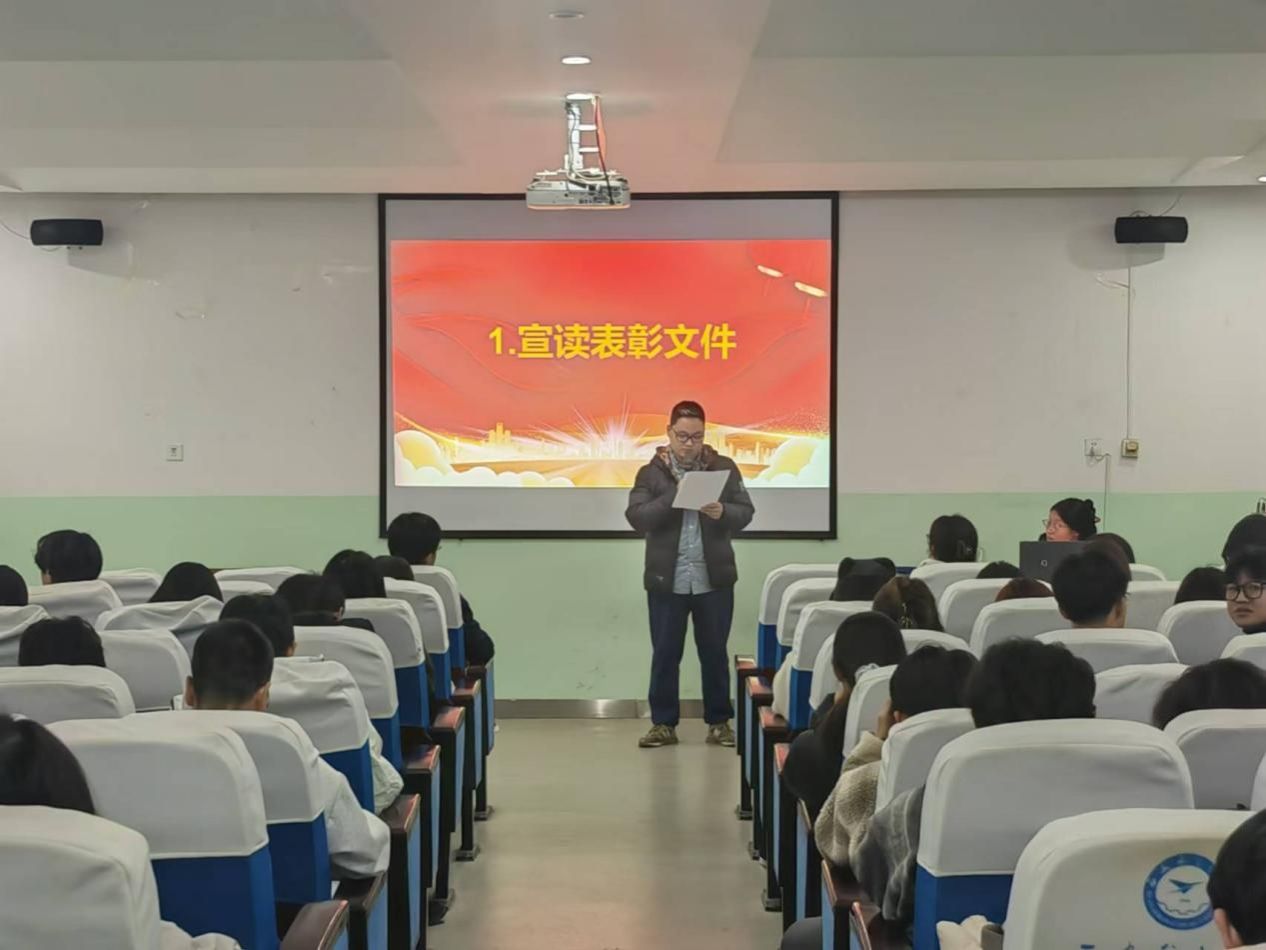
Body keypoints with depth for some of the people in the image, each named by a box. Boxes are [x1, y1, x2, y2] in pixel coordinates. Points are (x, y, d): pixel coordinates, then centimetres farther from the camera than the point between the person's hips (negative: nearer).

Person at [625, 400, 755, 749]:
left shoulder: (724, 468, 4)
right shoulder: (651, 472, 1)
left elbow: (745, 512, 2)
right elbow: (636, 517, -10)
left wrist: (722, 513, -20)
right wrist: (674, 497, -23)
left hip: (714, 579, 1)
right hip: (666, 580, -1)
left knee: (714, 653, 8)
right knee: (665, 654, 5)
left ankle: (719, 722, 18)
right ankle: (663, 723, 14)